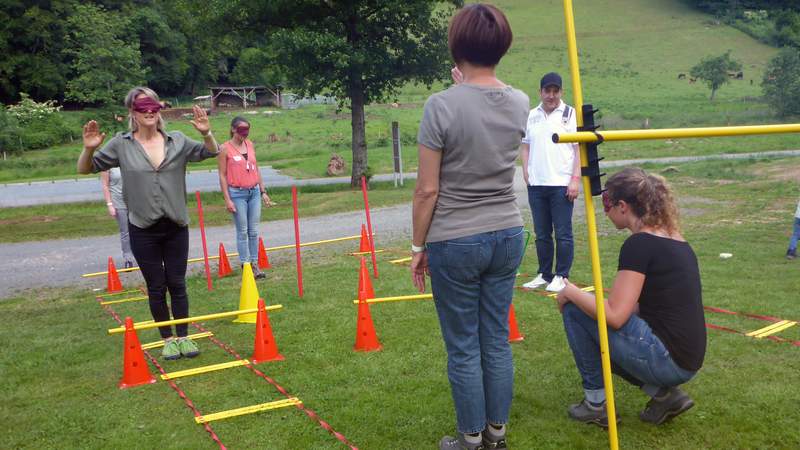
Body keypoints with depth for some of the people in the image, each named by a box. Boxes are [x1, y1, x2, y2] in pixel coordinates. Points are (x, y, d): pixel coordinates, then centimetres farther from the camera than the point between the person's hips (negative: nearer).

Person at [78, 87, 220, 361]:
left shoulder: (177, 141, 0)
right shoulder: (121, 145, -3)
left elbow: (211, 153, 6)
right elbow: (85, 169, 3)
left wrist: (206, 134, -16)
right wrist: (89, 149, -19)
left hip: (176, 228, 1)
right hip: (143, 231, -1)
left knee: (177, 284, 9)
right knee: (156, 287, 8)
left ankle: (183, 336, 23)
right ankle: (167, 339, 23)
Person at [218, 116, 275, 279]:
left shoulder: (250, 144, 9)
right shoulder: (225, 148, -5)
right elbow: (222, 175, -6)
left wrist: (263, 192, 12)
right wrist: (227, 199, -10)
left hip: (254, 192, 5)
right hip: (237, 194, -4)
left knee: (254, 231, 6)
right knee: (242, 232, 0)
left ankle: (255, 264, 13)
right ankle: (245, 266, 8)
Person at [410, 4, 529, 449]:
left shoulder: (442, 105, -15)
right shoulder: (520, 103, 0)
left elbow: (428, 190, -12)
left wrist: (418, 247, -1)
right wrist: (469, 87, 37)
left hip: (455, 242, -5)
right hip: (507, 235, 5)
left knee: (463, 347, 8)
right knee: (498, 340, 15)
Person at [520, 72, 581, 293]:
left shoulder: (570, 114, -1)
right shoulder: (531, 116, 12)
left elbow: (579, 148, -4)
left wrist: (575, 178, -10)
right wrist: (526, 171, 5)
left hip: (562, 184, -4)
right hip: (536, 184, 4)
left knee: (563, 234, 0)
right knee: (541, 234, 11)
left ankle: (561, 276, 10)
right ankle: (544, 274, 22)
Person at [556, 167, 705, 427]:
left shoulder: (639, 243, -15)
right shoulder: (675, 239, 12)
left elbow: (614, 315, -18)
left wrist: (570, 292, -4)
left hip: (667, 359, -9)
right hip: (685, 362, 9)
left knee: (574, 310, -2)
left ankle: (597, 403, 9)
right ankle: (664, 394, 13)